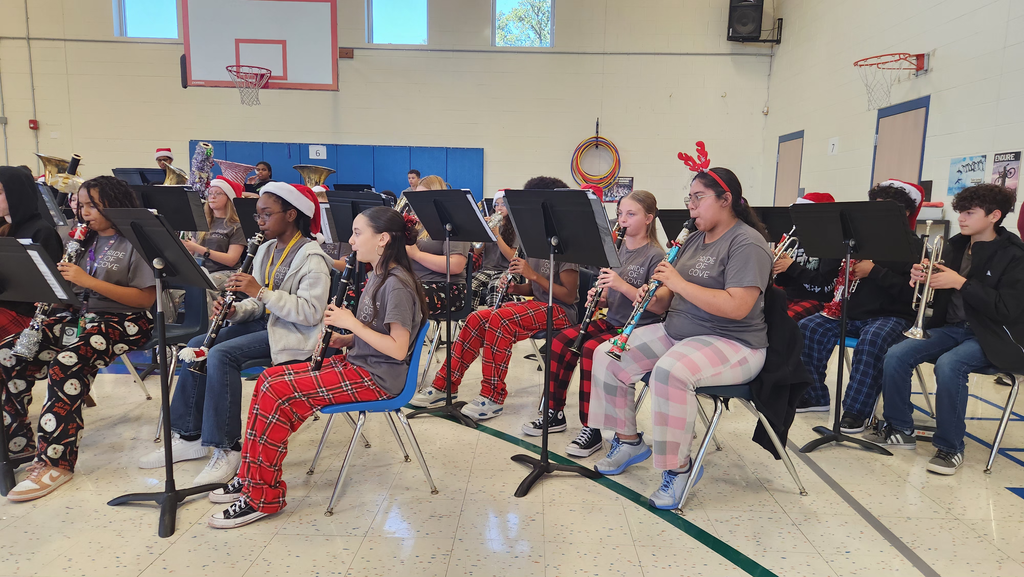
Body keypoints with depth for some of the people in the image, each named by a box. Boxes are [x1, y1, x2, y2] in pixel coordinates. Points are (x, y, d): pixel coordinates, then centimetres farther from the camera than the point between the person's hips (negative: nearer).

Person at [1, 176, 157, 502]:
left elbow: (147, 297, -16)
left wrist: (89, 281, -20)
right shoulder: (88, 241, 16)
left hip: (125, 321, -8)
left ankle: (56, 462, -25)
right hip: (82, 315, 8)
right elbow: (77, 290, 19)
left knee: (66, 365, -33)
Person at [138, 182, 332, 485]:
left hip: (294, 334, -9)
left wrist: (261, 292, -27)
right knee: (197, 346, -3)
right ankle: (189, 436, 6)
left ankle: (227, 448, -16)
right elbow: (258, 304, 16)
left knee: (221, 355, -26)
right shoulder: (266, 250, 12)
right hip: (265, 322, 9)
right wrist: (235, 310, -6)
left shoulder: (311, 258, -15)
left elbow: (311, 312, -25)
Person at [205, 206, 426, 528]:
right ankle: (251, 476, 10)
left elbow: (398, 348, -24)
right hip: (356, 362, 10)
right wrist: (339, 339, 0)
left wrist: (351, 323, -19)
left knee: (277, 392, -19)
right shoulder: (377, 276, 12)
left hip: (378, 377, -10)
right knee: (268, 379, 0)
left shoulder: (397, 285, -18)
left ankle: (263, 496, -6)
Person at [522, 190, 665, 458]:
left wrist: (622, 285, -26)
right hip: (612, 321, 8)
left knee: (590, 350, -30)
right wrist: (600, 297, -8)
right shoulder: (618, 250, 12)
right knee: (560, 341, -10)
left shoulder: (655, 256, -10)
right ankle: (555, 414, 3)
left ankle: (592, 430, -18)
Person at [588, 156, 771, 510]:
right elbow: (670, 300, 16)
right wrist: (652, 299, -8)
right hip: (676, 333, 9)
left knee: (671, 371, -38)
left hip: (732, 344, -9)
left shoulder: (747, 243, -13)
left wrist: (678, 282, -24)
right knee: (607, 356, -1)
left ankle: (679, 468, -19)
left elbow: (737, 307, -27)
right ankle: (629, 442, 12)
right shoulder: (695, 240, 14)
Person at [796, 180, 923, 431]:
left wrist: (874, 271, -18)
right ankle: (815, 396, -4)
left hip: (890, 316, -5)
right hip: (850, 313, 5)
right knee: (807, 329, -17)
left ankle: (857, 411, -25)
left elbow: (911, 292, -15)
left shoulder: (913, 247, 0)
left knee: (872, 341, -37)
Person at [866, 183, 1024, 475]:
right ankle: (899, 430, -3)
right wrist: (922, 279, -7)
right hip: (950, 327, 6)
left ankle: (950, 447, -16)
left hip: (990, 337, -6)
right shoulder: (955, 246, 9)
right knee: (895, 356, -18)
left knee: (948, 365, -35)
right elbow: (938, 291, 16)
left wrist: (961, 283, -22)